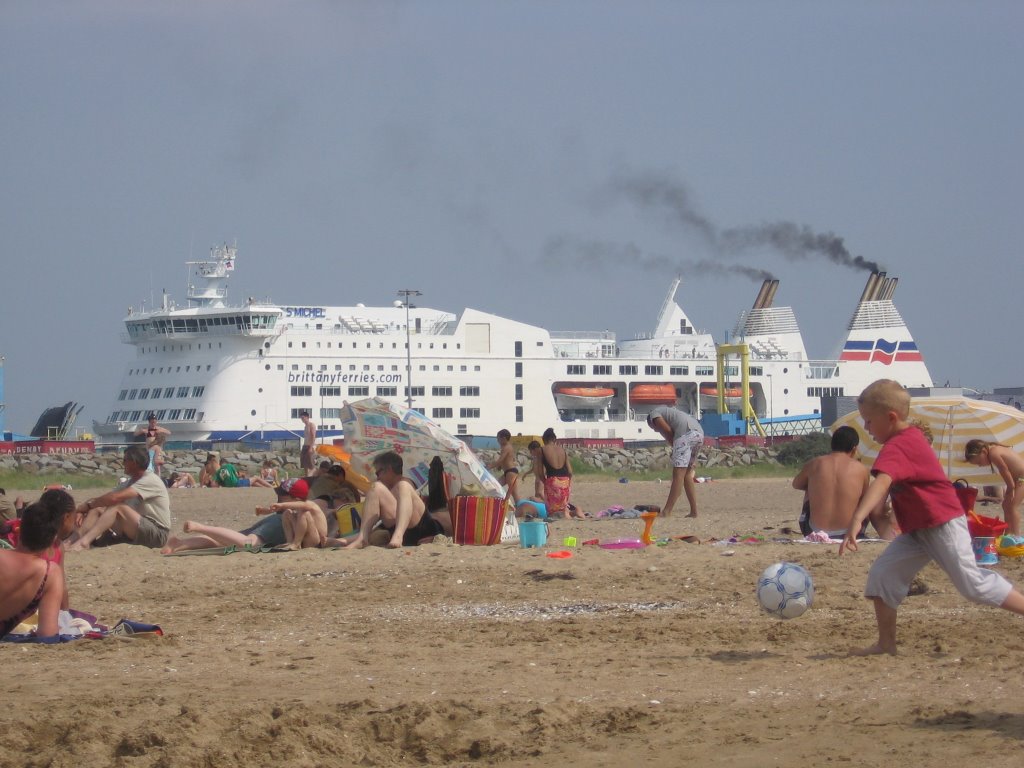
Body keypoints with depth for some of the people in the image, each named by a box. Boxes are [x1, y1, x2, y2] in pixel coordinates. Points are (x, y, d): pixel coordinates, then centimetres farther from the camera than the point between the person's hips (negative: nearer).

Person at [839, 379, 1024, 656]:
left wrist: (857, 519, -54)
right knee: (882, 573, -1)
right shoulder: (912, 435, 9)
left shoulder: (896, 449, -23)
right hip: (918, 530, 10)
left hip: (943, 525, -10)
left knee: (973, 585, -5)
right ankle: (886, 643, 2)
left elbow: (881, 483, -41)